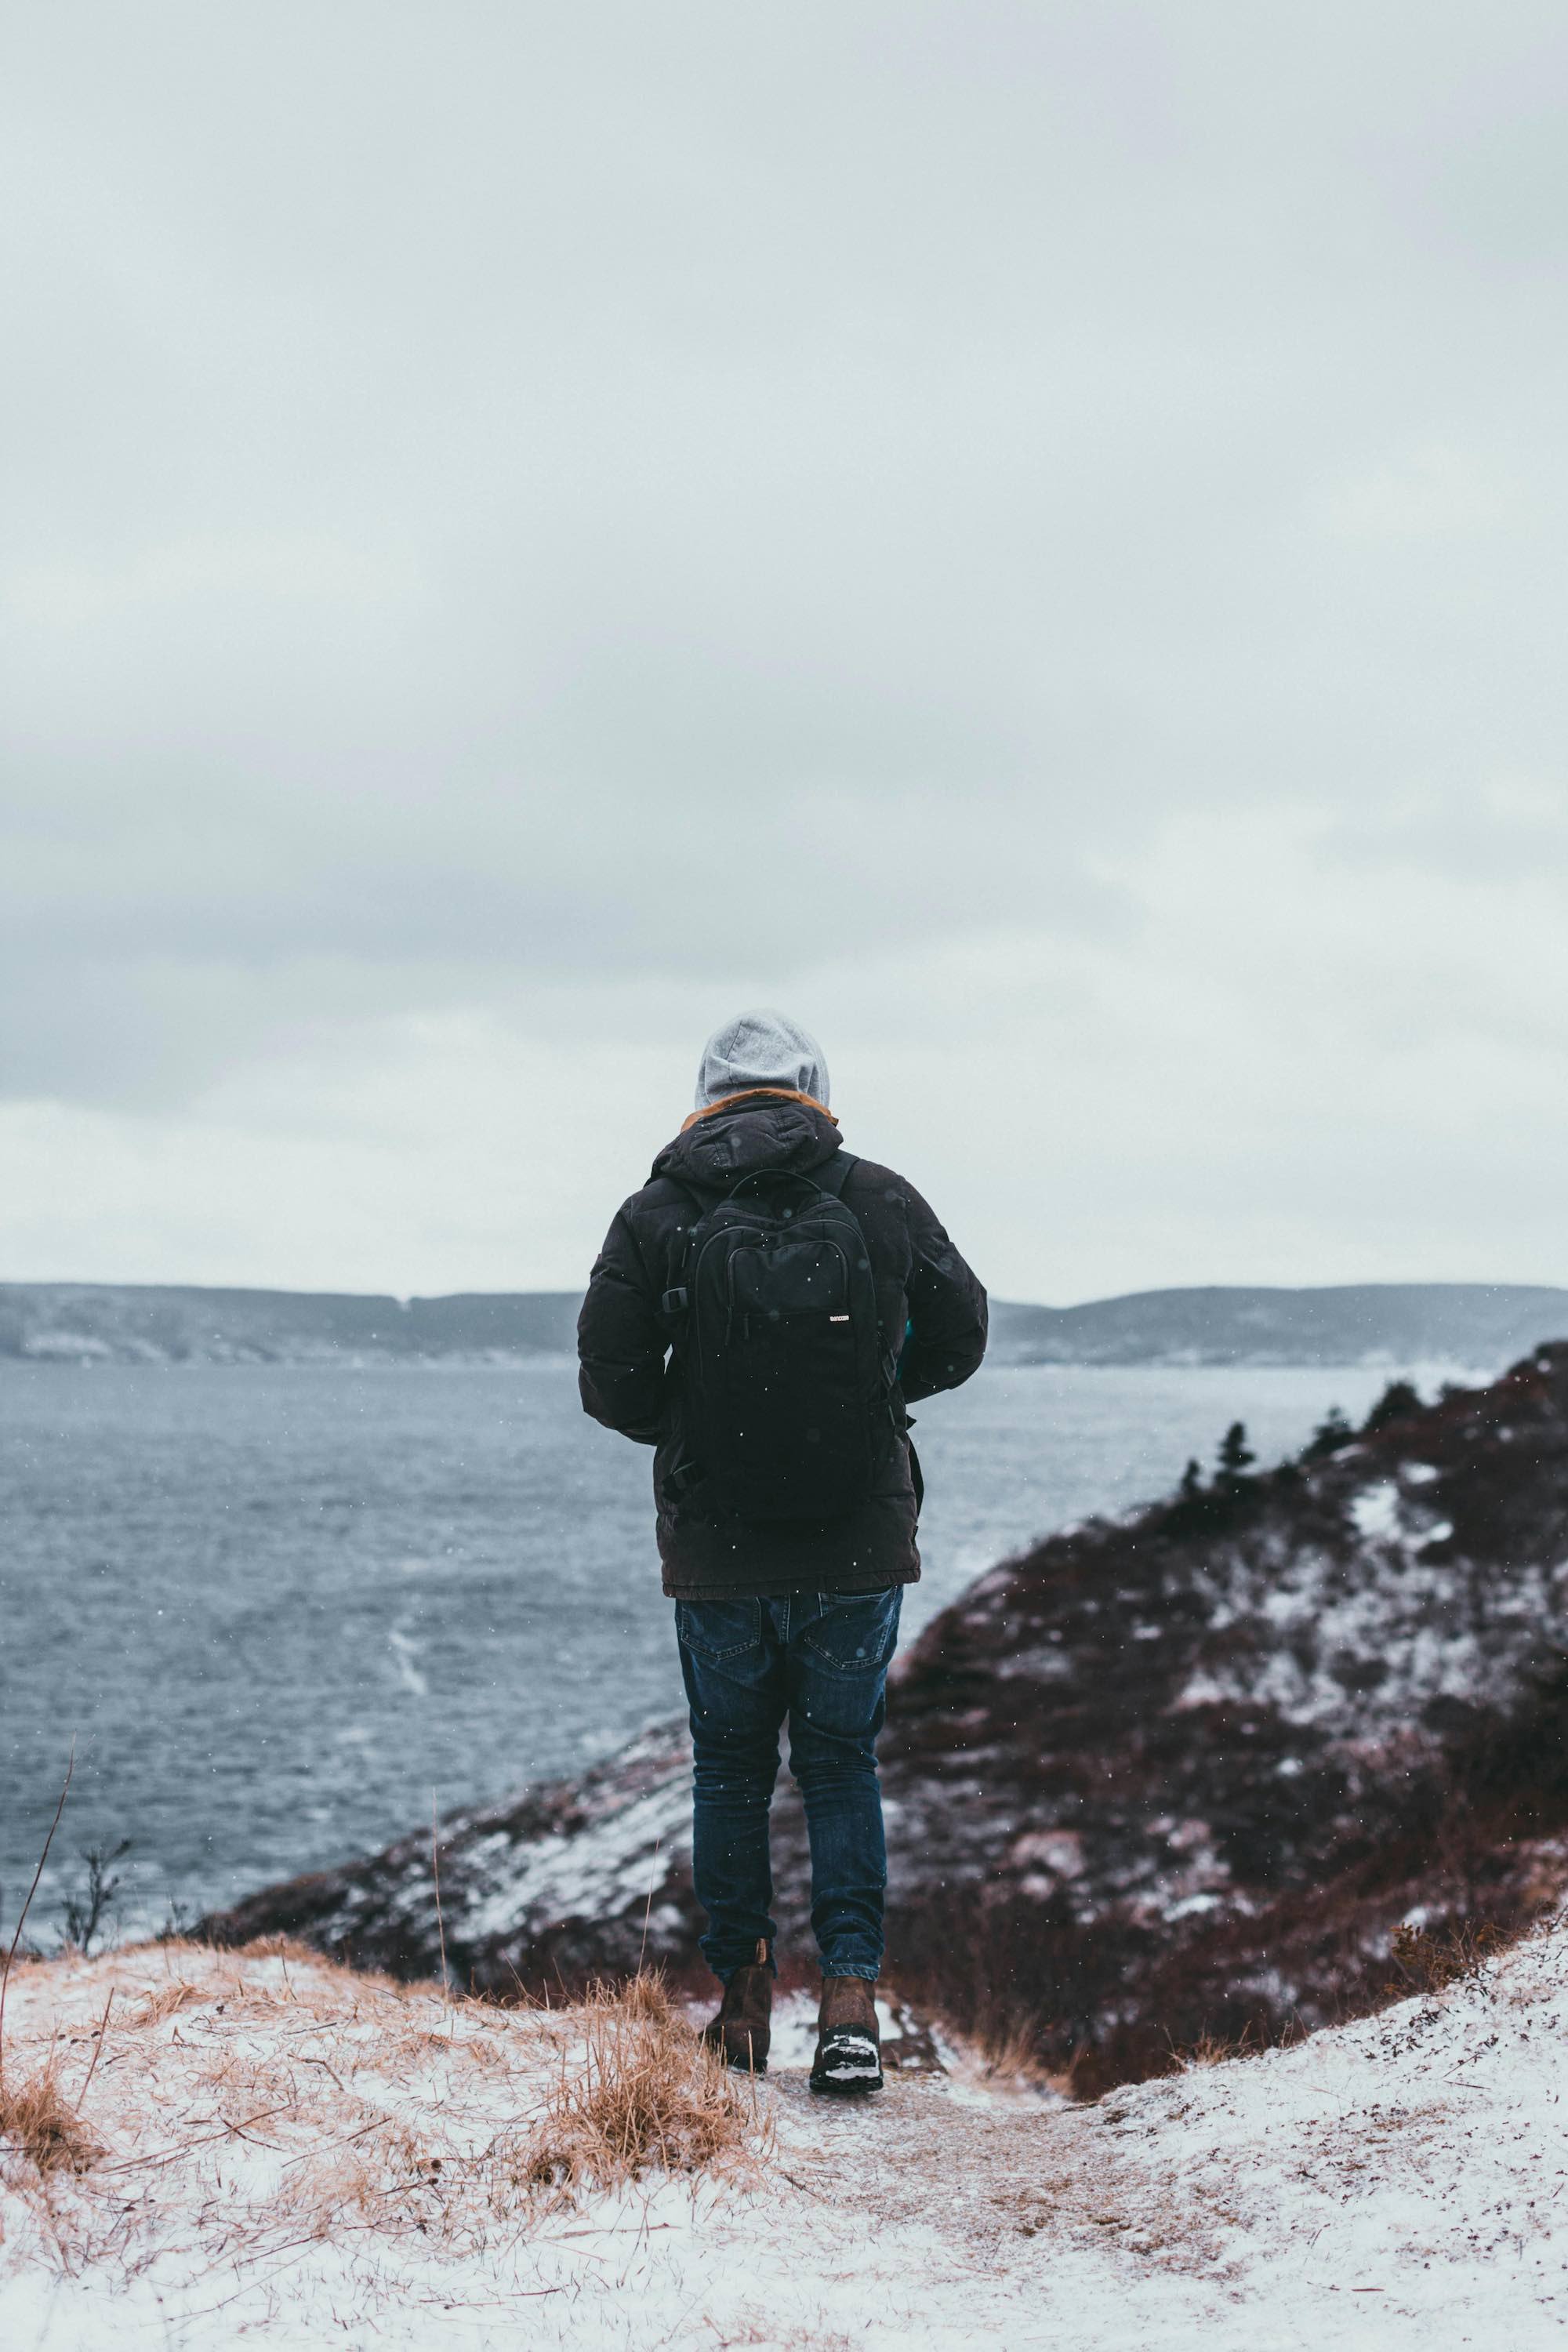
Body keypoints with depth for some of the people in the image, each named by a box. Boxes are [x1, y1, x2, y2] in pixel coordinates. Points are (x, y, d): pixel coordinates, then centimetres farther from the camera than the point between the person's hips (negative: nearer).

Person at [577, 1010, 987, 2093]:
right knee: (841, 1766, 12)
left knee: (731, 1770, 15)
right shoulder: (882, 1201, -2)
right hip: (860, 1549, 1)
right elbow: (958, 1335, 9)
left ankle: (743, 2001, 20)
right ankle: (852, 2000, 1)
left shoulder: (656, 1217, -5)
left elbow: (612, 1384, -5)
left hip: (717, 1554, 0)